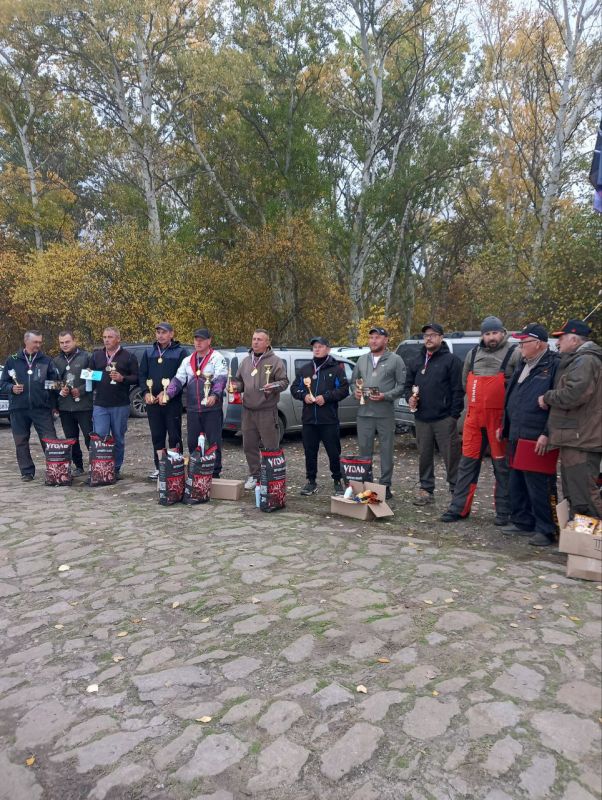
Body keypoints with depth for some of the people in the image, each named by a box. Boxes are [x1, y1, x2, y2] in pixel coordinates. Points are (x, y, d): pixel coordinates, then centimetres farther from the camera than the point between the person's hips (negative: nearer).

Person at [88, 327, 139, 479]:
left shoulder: (129, 357, 1)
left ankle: (116, 469, 18)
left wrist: (122, 378, -17)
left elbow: (136, 378, -1)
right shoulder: (96, 355, 12)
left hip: (120, 405, -2)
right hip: (100, 405, 2)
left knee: (118, 439, 8)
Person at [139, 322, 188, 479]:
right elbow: (142, 374, 12)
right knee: (156, 436, 10)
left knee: (174, 436, -1)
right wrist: (146, 392, -5)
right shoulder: (149, 352, 13)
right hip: (152, 400, 4)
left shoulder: (180, 352, 0)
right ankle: (159, 467, 19)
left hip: (173, 401, -4)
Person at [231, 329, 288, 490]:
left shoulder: (275, 361, -2)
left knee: (271, 446, -2)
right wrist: (236, 386, 0)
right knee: (249, 445, 11)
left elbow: (284, 382, -5)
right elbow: (239, 380, 22)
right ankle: (254, 475, 24)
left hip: (267, 410, -5)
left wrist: (273, 386, -23)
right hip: (248, 410, 6)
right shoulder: (246, 361, 14)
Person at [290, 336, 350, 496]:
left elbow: (344, 389, -6)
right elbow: (294, 388, 14)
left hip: (329, 419, -4)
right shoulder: (305, 369, 15)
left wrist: (326, 397, -16)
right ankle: (311, 481, 19)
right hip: (308, 419, 4)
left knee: (334, 451, 2)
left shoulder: (336, 369, 1)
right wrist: (303, 395, -6)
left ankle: (337, 481, 15)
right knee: (310, 451, 8)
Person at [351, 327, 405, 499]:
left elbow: (402, 386, -5)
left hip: (385, 414, -4)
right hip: (364, 413, 5)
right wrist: (355, 391, 2)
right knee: (364, 450, 10)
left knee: (386, 451, 2)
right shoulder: (362, 360, 14)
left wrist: (385, 396, -16)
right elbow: (353, 381, 23)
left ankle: (385, 485, 11)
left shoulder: (395, 360, -1)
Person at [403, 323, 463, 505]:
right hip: (422, 418, 5)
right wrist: (410, 398, 0)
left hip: (444, 419, -5)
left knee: (451, 455, -2)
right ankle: (426, 490, 20)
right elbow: (408, 385, 22)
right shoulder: (416, 361, 16)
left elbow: (457, 389, -6)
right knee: (424, 455, 10)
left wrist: (454, 414, -12)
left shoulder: (451, 360, -1)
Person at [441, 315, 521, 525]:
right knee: (468, 462, 7)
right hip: (474, 416, 5)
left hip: (500, 418, -4)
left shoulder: (513, 354, -4)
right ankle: (458, 508, 13)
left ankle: (503, 512, 14)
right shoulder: (473, 354, 11)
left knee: (502, 465, 3)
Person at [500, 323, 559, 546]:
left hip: (537, 439, -9)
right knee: (516, 484, 15)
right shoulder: (523, 365, 18)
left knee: (539, 487, -4)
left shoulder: (554, 366, -10)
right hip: (517, 437, 9)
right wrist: (504, 426, 22)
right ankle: (522, 521, 28)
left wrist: (547, 434, -19)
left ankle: (546, 530, 7)